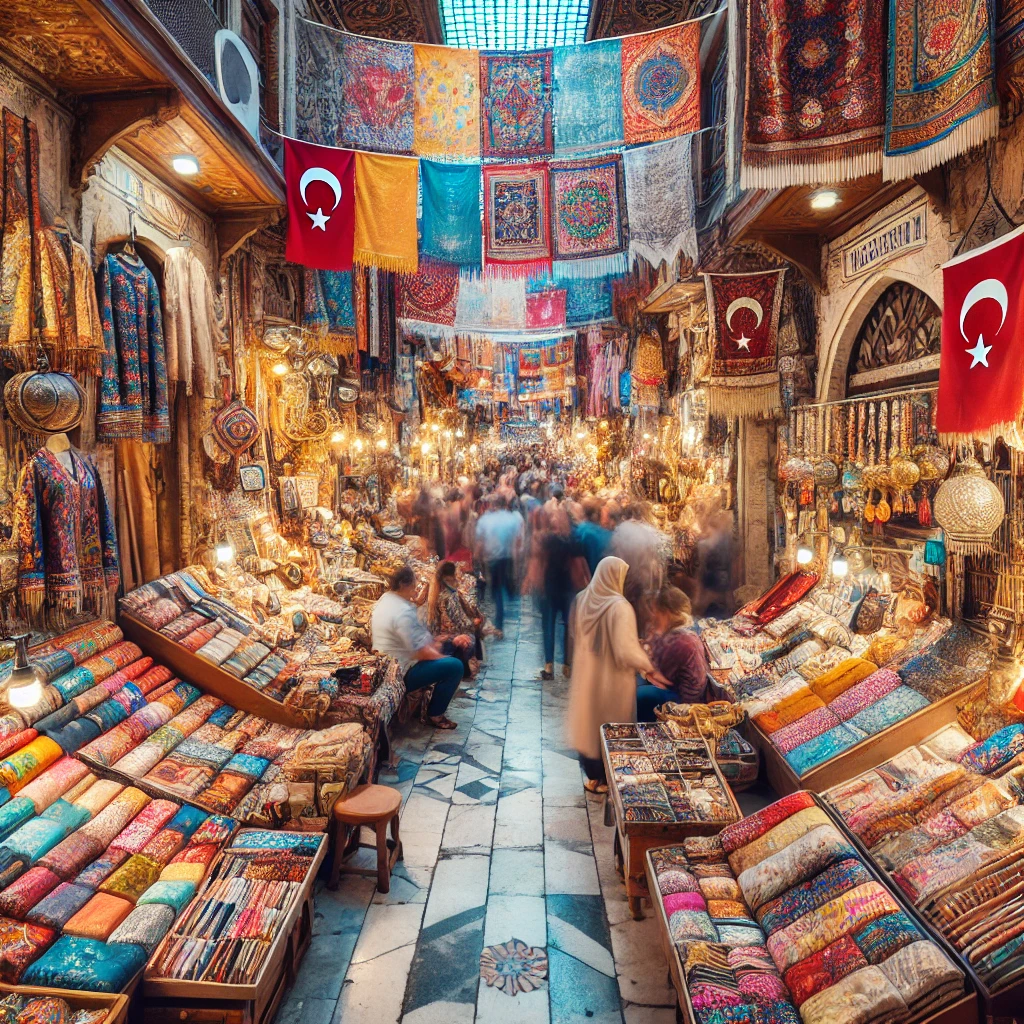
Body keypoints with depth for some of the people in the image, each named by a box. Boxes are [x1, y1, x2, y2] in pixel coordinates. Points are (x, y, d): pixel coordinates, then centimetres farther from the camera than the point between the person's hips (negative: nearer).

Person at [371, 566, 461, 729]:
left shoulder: (385, 599, 4)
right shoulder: (403, 612, -28)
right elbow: (421, 652, -26)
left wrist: (431, 644, 6)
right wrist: (441, 656, -9)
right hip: (402, 672, -11)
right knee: (455, 666, -12)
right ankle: (435, 714, 4)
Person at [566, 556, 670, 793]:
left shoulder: (583, 599, -3)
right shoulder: (619, 606, -25)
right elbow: (626, 650, -28)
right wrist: (650, 670, -15)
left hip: (586, 674, 6)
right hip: (611, 679, -6)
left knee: (589, 723, 19)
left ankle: (592, 777, 33)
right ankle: (606, 781, 25)